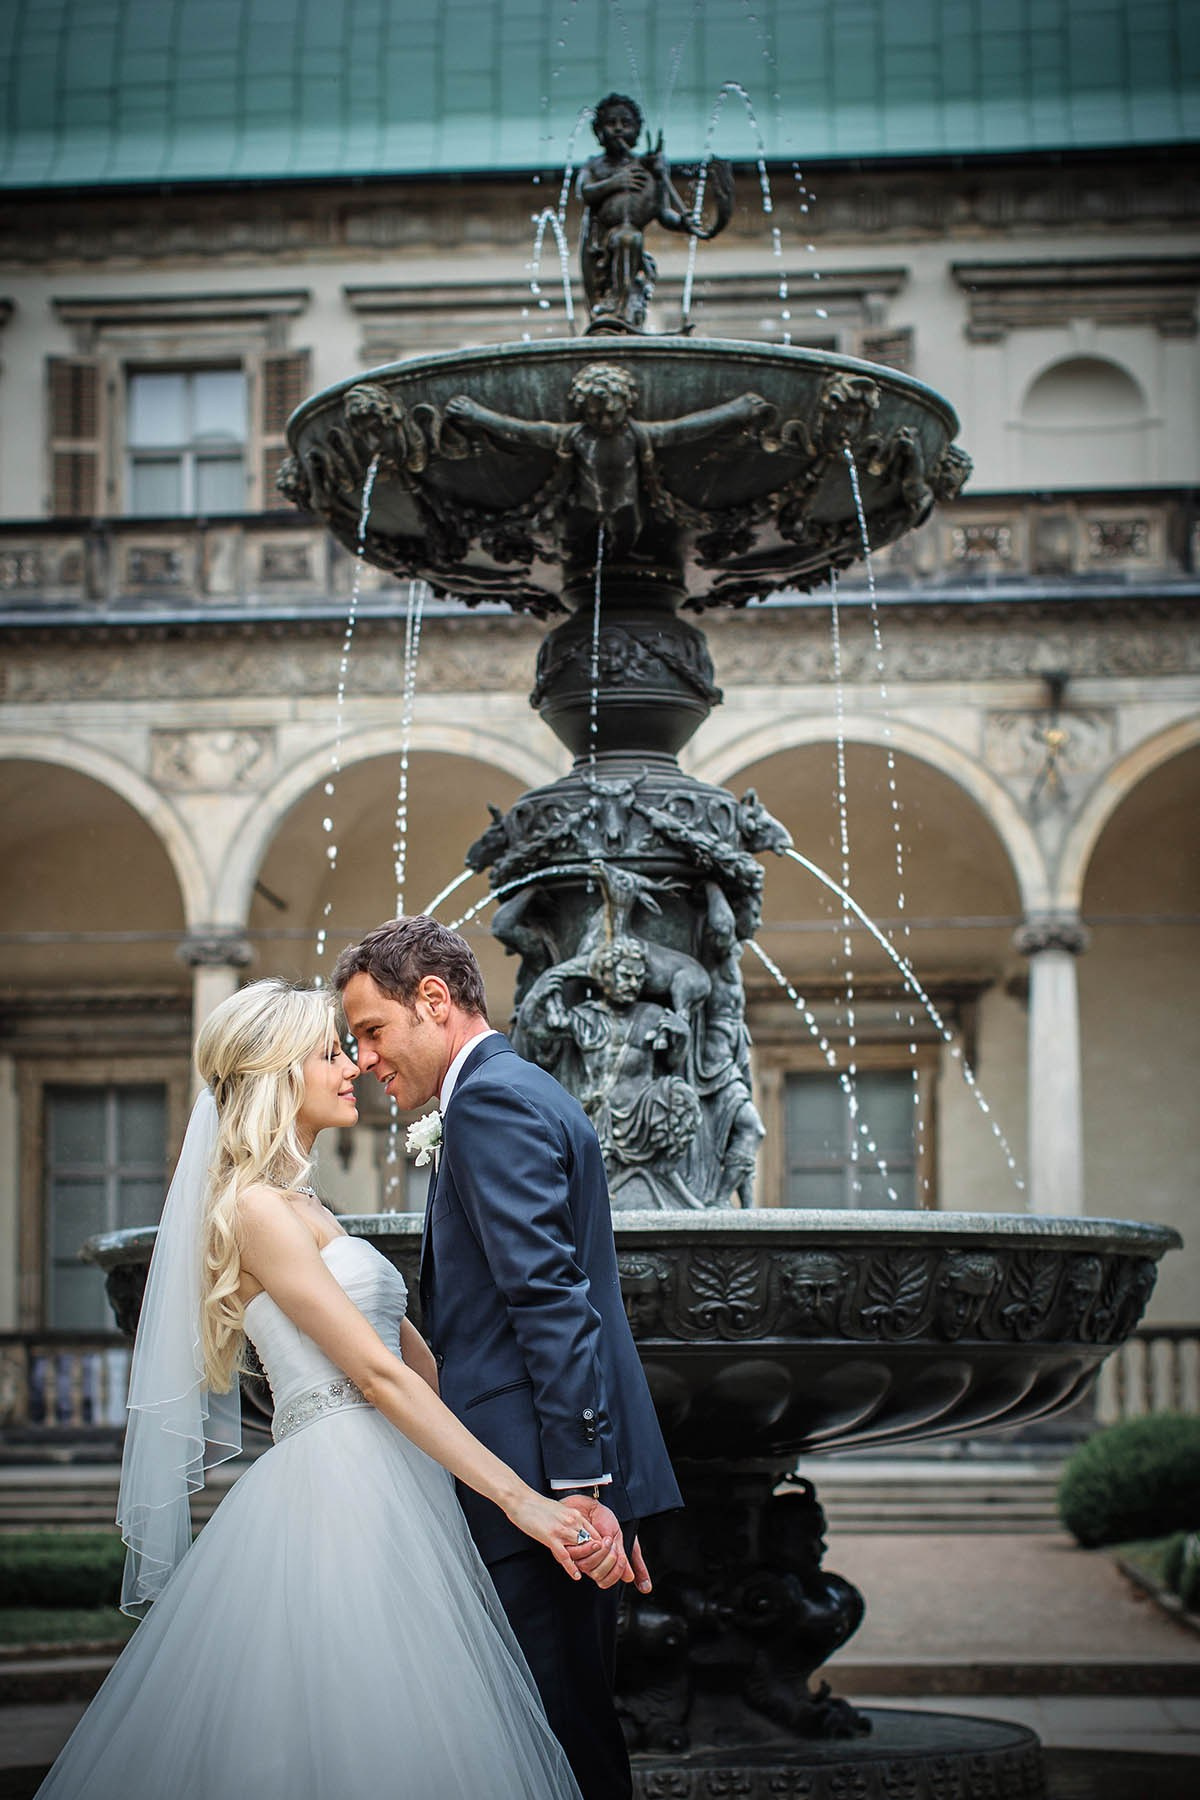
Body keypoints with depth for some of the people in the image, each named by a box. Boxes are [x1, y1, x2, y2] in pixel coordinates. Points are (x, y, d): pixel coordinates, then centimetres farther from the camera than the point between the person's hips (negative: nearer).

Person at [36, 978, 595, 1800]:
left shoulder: (305, 1208, 20)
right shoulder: (257, 1208, -10)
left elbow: (419, 1359, 16)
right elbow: (376, 1372, -16)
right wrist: (515, 1495, -18)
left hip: (381, 1493, 9)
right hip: (333, 1487, -9)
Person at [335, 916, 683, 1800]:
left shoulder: (490, 1101, -11)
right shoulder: (530, 1092, 22)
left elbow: (551, 1300, -20)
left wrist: (577, 1485, -23)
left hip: (538, 1481, -11)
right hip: (572, 1469, 11)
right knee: (578, 1720, 13)